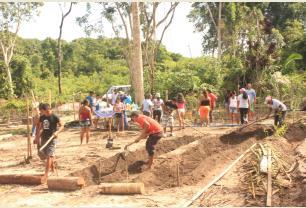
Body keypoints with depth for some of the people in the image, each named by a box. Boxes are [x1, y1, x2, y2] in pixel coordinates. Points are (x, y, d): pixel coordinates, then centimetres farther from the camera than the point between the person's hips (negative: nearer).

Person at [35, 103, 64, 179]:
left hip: (51, 138, -6)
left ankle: (46, 173, -9)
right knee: (48, 155, 14)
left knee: (49, 156, -9)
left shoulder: (54, 117, -8)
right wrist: (38, 137, 13)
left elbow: (62, 125, -6)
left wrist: (57, 132, -22)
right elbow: (40, 128, 17)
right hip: (44, 138, 6)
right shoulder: (42, 117, 8)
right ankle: (53, 167, 33)